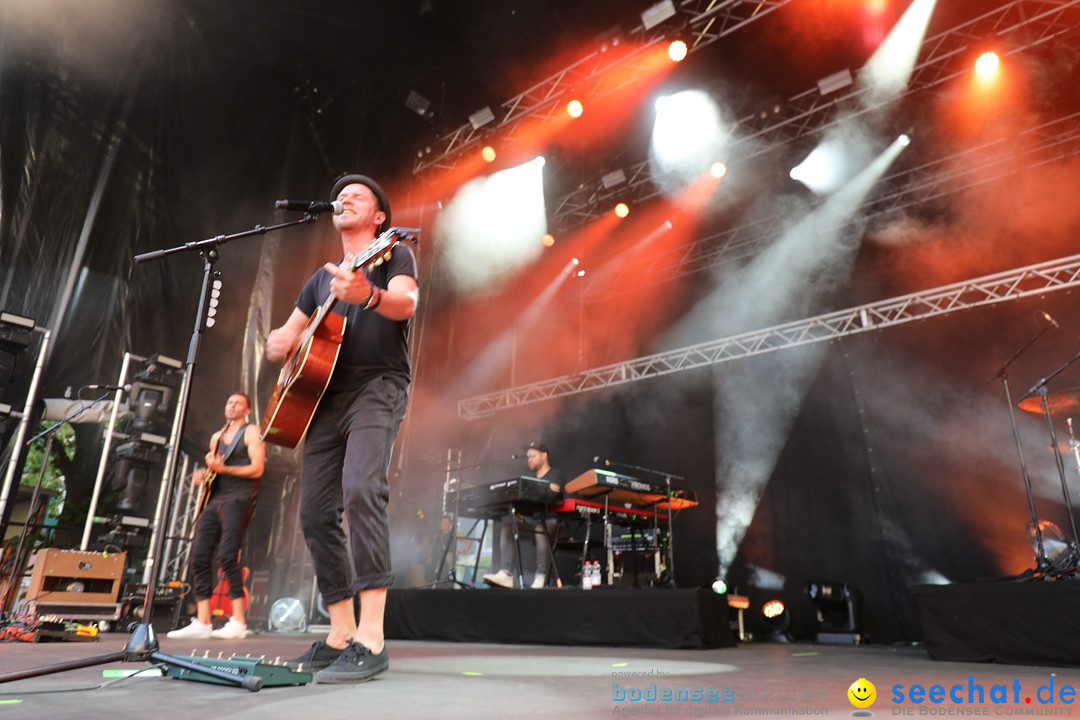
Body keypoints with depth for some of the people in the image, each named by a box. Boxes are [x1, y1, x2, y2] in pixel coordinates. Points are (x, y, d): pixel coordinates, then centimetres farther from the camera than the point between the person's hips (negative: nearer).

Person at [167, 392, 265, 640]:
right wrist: (203, 475, 7)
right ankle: (202, 623, 5)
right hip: (214, 499, 7)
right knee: (199, 557, -1)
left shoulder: (251, 432, 2)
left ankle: (238, 623, -12)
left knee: (227, 556, -17)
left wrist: (223, 469, -17)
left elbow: (257, 469, -9)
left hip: (238, 500, -7)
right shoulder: (216, 437, 23)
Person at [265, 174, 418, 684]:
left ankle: (370, 642, -27)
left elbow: (406, 304, -16)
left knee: (361, 489, -28)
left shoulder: (395, 253, 6)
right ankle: (340, 636, 12)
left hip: (377, 384, -7)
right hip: (325, 395, 7)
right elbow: (286, 335, 29)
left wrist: (367, 295, -39)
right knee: (316, 512, 1)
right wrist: (279, 342, 4)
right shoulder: (323, 276, 25)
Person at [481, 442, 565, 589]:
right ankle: (506, 574, -26)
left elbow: (549, 496, -15)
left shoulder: (556, 475, 4)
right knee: (507, 527, -16)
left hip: (554, 520, -6)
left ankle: (541, 577, -33)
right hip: (535, 520, 7)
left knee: (541, 528, -38)